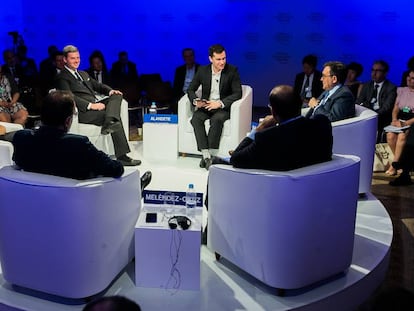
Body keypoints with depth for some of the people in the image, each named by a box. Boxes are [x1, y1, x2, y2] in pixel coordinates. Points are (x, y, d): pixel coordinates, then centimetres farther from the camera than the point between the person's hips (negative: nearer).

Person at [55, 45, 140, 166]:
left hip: (95, 105, 8)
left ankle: (109, 123, -43)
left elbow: (98, 86, 26)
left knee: (117, 96, -17)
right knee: (117, 119, -26)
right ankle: (121, 156, -27)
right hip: (83, 112, -8)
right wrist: (90, 105, -24)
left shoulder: (83, 74, 30)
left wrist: (110, 91, 2)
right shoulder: (62, 77, 2)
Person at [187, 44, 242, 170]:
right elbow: (190, 89, 9)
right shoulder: (202, 70, 3)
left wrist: (220, 103, -22)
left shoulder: (232, 71, -4)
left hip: (223, 108, -3)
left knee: (217, 119, -36)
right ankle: (206, 155, -30)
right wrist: (196, 101, -14)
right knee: (196, 118, -29)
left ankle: (210, 154, -28)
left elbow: (238, 93, -9)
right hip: (205, 106, 3)